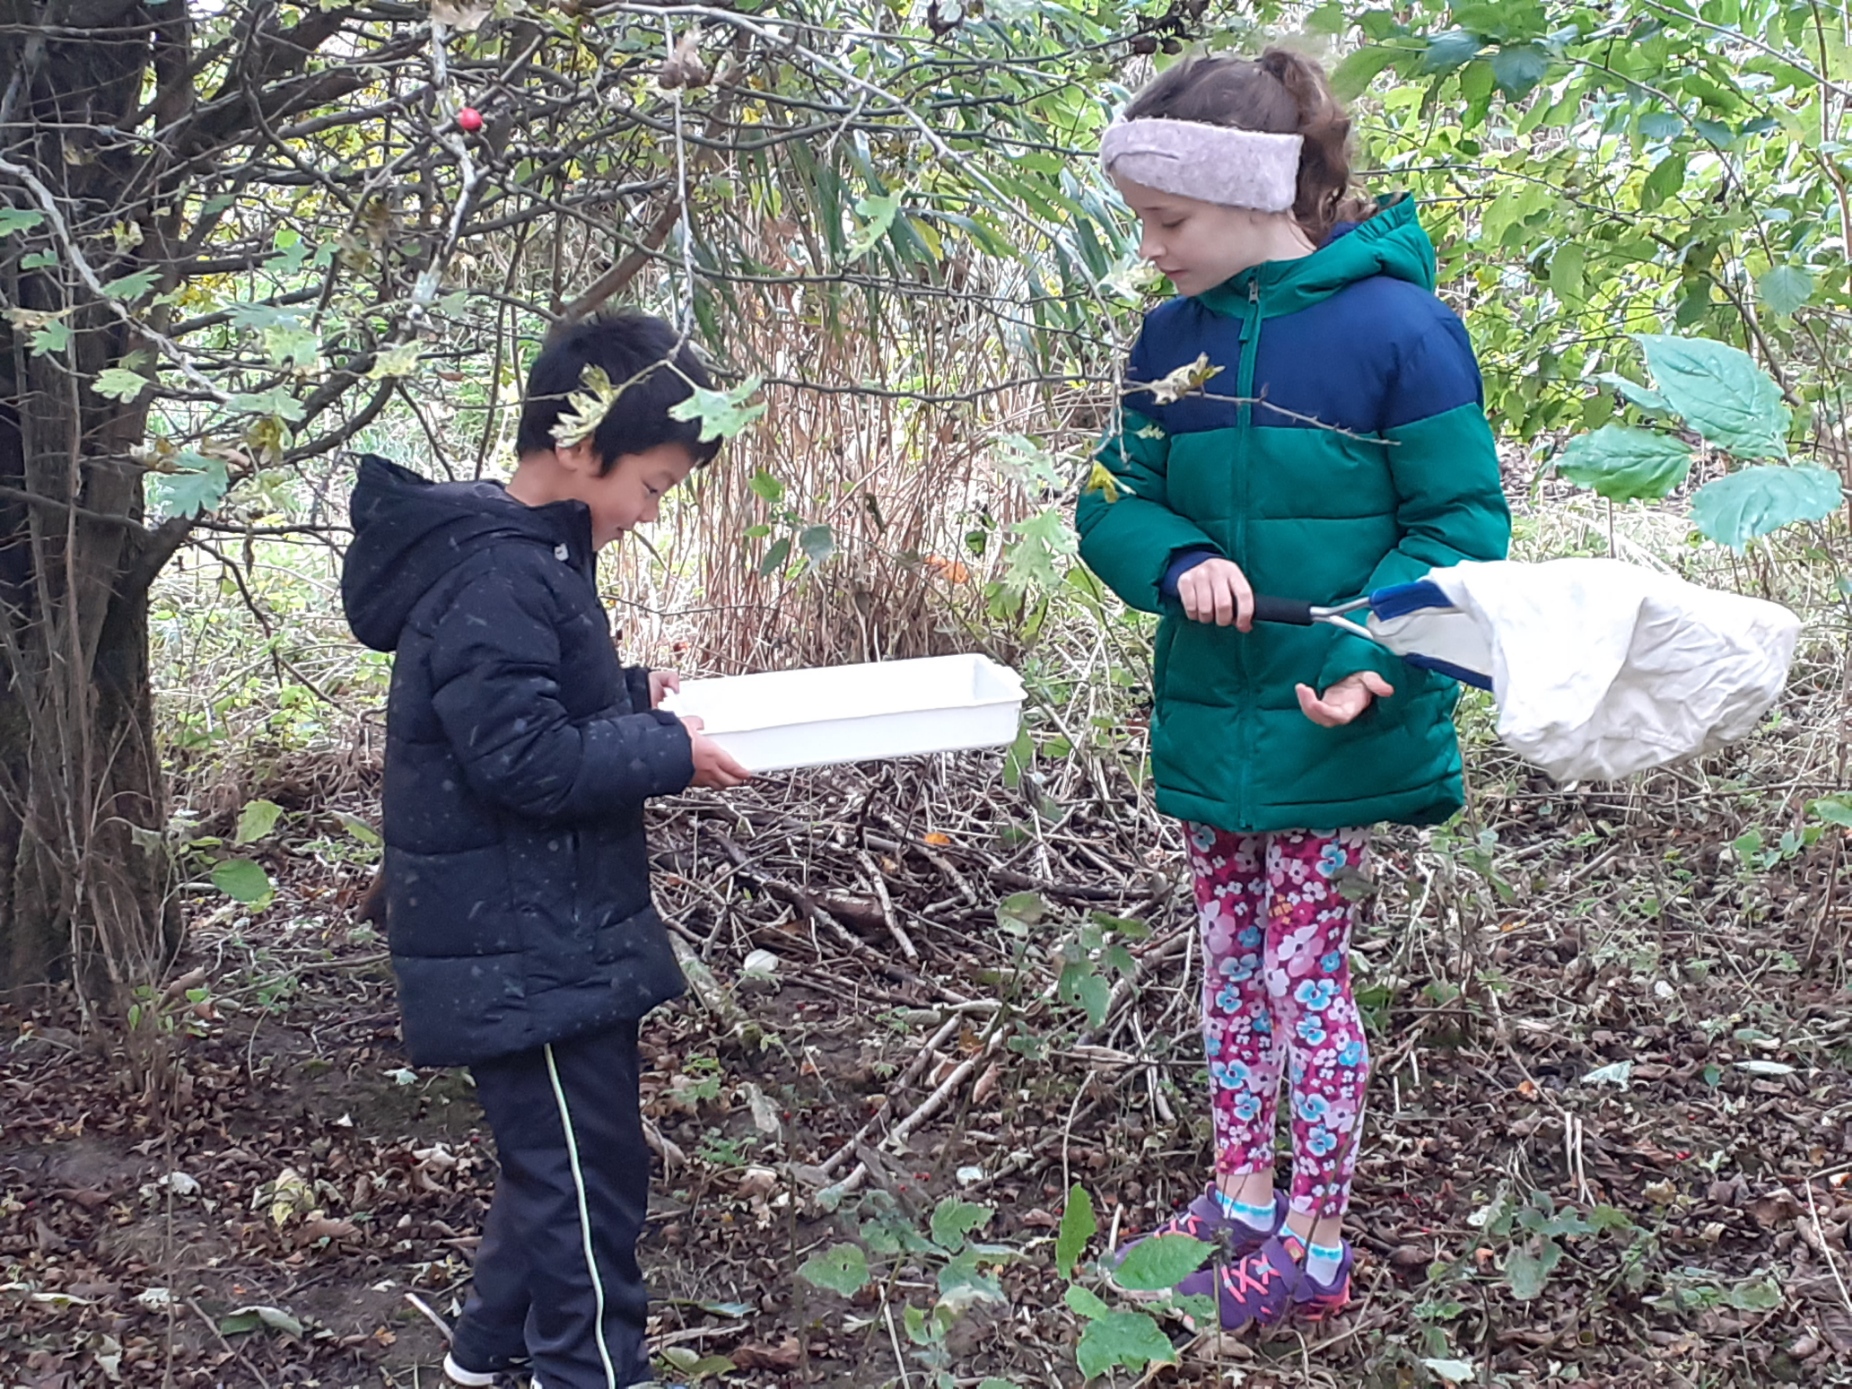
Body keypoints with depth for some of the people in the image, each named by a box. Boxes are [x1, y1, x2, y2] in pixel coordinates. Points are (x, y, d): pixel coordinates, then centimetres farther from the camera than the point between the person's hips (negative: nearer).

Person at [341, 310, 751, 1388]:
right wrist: (668, 755, -18)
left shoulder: (528, 554, 11)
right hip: (527, 957, -11)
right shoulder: (496, 580, -22)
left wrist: (632, 696, 9)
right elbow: (523, 758, -25)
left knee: (556, 1157, 21)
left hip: (552, 939, 11)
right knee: (587, 1176, -1)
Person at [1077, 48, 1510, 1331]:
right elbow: (1118, 501, 3)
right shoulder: (1175, 337, 1)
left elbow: (1462, 525, -13)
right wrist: (1179, 562, -19)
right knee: (1232, 959, 16)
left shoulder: (1396, 327, -16)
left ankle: (1314, 1252, 18)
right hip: (1209, 716, 6)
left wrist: (1375, 663, -26)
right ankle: (1242, 1199, 32)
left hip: (1333, 728, -6)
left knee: (1305, 972, 3)